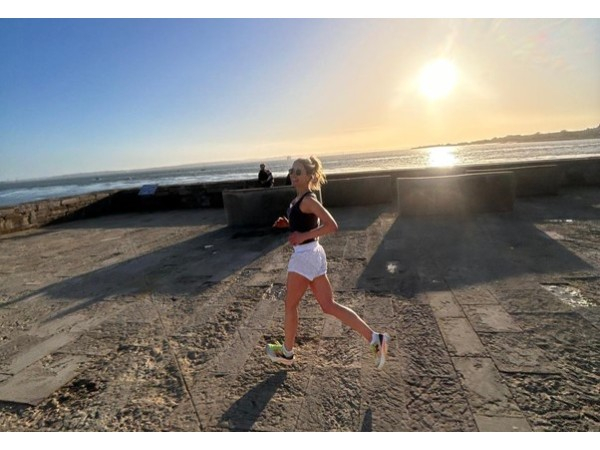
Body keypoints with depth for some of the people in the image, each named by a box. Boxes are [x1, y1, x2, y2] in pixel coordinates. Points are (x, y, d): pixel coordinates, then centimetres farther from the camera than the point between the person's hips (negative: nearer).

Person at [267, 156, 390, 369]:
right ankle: (375, 338, 10)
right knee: (329, 306, 10)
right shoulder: (300, 198, 13)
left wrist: (303, 236, -22)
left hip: (305, 256, -10)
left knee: (290, 305, 10)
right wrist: (287, 223, 10)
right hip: (311, 255, 10)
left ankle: (287, 352, 30)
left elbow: (332, 225, -24)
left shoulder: (308, 200, -15)